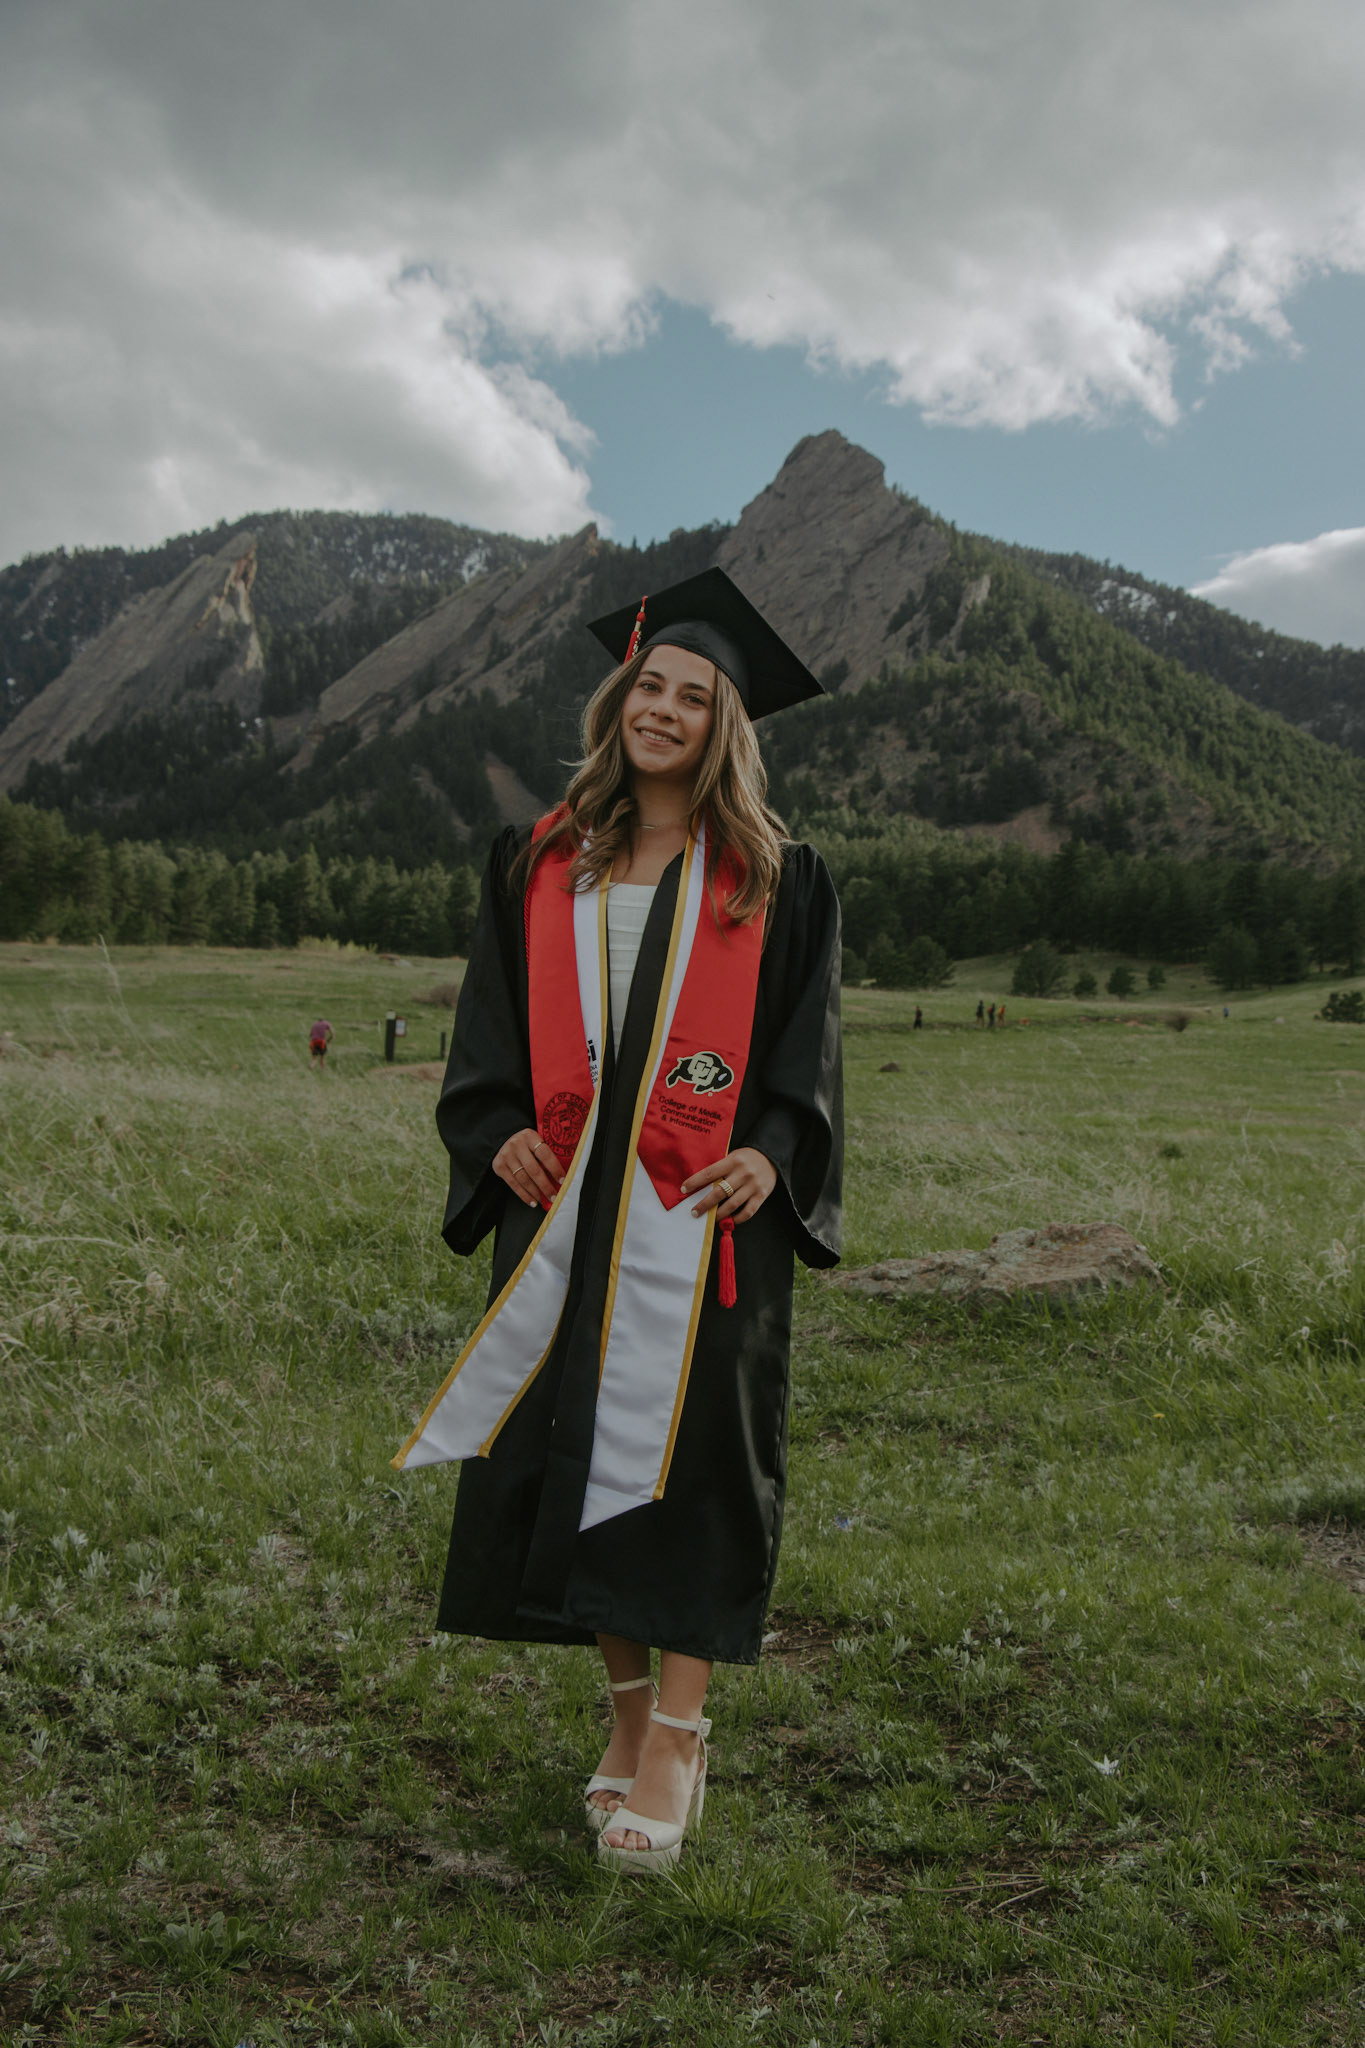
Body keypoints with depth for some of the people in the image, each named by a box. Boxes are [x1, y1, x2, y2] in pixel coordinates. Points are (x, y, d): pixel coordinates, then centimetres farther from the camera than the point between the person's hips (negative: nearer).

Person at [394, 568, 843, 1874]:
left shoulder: (773, 881, 5)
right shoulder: (537, 868, 12)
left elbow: (809, 1042, 3)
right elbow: (489, 1033, 12)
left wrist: (770, 1152, -13)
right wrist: (501, 1134, -5)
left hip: (701, 1212, -3)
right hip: (563, 1209, 3)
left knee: (687, 1453, -4)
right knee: (571, 1454, 7)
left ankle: (676, 1742, 7)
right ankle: (628, 1710, 24)